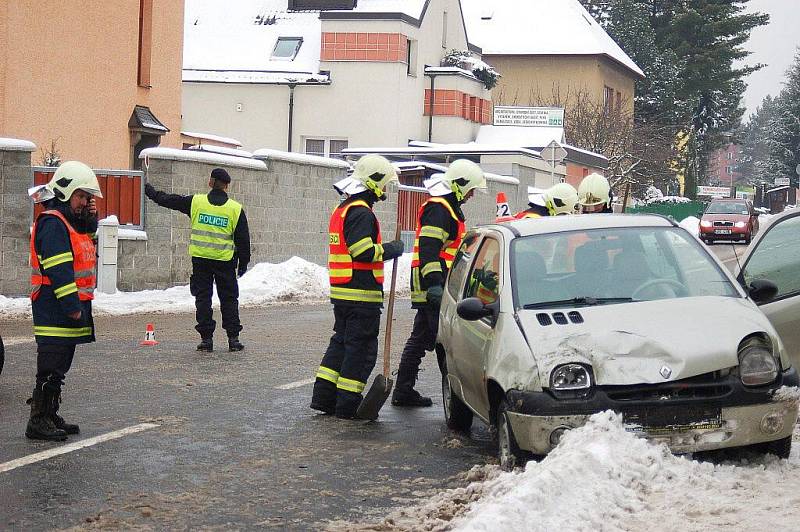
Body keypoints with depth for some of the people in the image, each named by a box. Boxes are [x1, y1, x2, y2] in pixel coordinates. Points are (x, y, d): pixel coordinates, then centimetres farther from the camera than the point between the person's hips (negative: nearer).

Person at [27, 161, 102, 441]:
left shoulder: (70, 221, 16)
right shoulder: (52, 223, -15)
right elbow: (59, 270, -21)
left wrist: (91, 219, 7)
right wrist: (72, 306, -24)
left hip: (69, 311, 10)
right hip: (55, 311, -10)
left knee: (60, 366, 15)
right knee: (50, 368, -7)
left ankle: (50, 416, 24)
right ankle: (38, 422, -3)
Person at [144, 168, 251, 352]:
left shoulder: (196, 202, -2)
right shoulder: (236, 209, -2)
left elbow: (167, 200, 9)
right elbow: (243, 239, 1)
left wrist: (149, 190, 25)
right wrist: (243, 263, 10)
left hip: (200, 260, 0)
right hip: (225, 261, 0)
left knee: (203, 298, 7)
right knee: (229, 299, 8)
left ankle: (206, 338, 4)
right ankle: (233, 338, 5)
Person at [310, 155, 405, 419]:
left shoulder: (342, 209, 18)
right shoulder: (361, 213, -15)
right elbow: (364, 252, -22)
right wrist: (391, 249, -8)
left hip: (341, 292, 10)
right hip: (361, 293, -10)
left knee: (341, 341, 17)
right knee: (361, 348, -3)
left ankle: (324, 397, 17)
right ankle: (348, 404, -1)